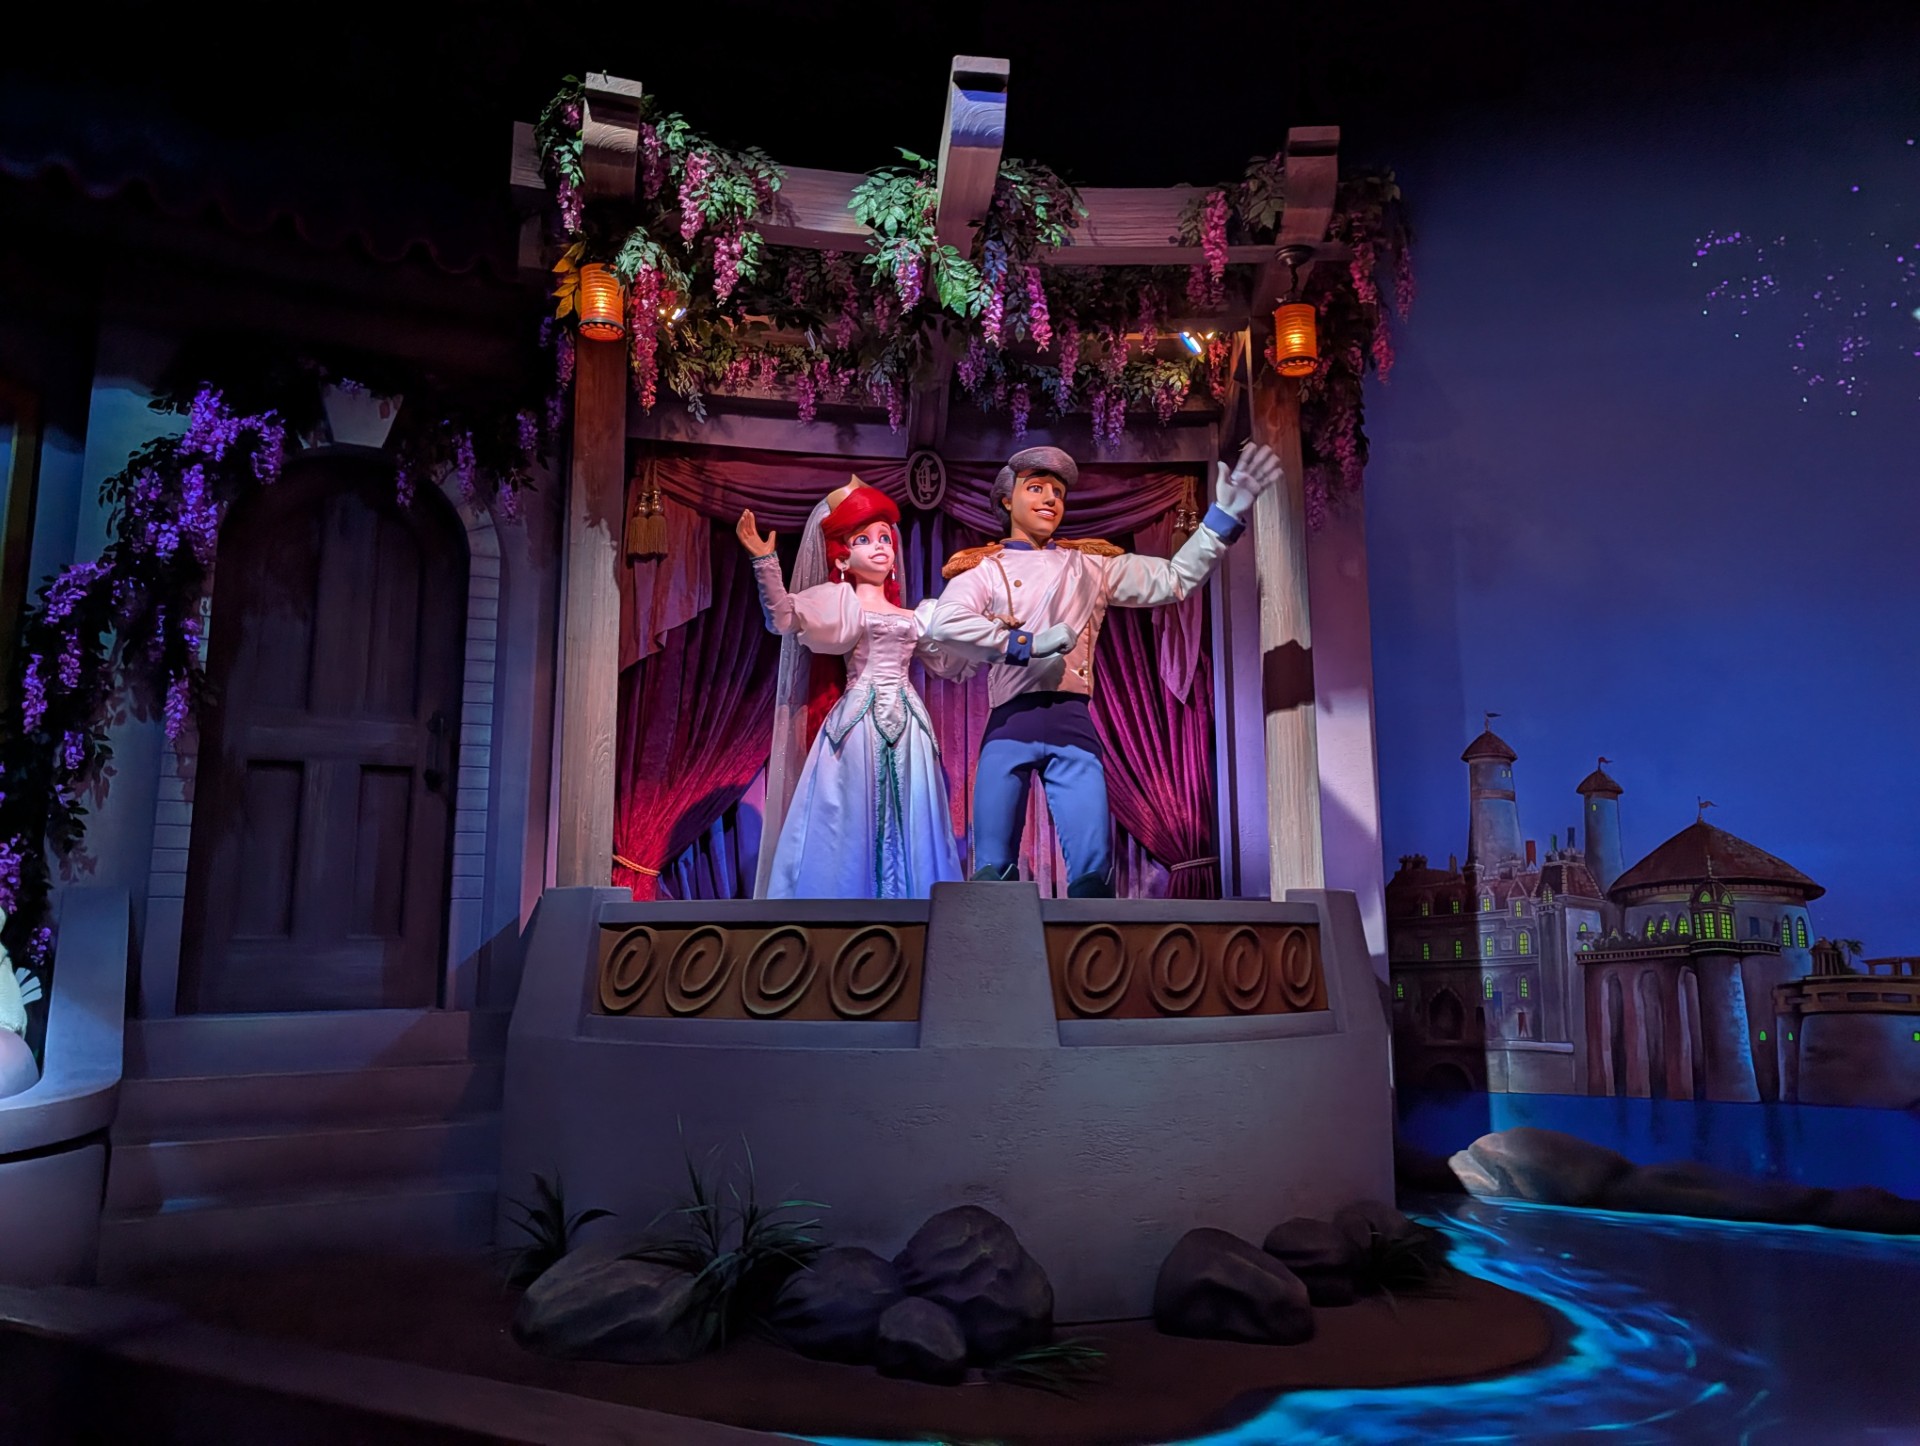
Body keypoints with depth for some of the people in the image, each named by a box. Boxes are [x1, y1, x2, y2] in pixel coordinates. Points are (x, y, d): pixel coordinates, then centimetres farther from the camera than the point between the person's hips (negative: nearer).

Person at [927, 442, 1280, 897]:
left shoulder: (1091, 565, 19)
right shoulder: (985, 569, 9)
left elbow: (1173, 579, 16)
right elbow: (943, 623, -9)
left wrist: (1223, 519, 7)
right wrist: (1026, 643, -12)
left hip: (1072, 725, 2)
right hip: (1010, 724, -2)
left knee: (1094, 870, -7)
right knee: (992, 871, -3)